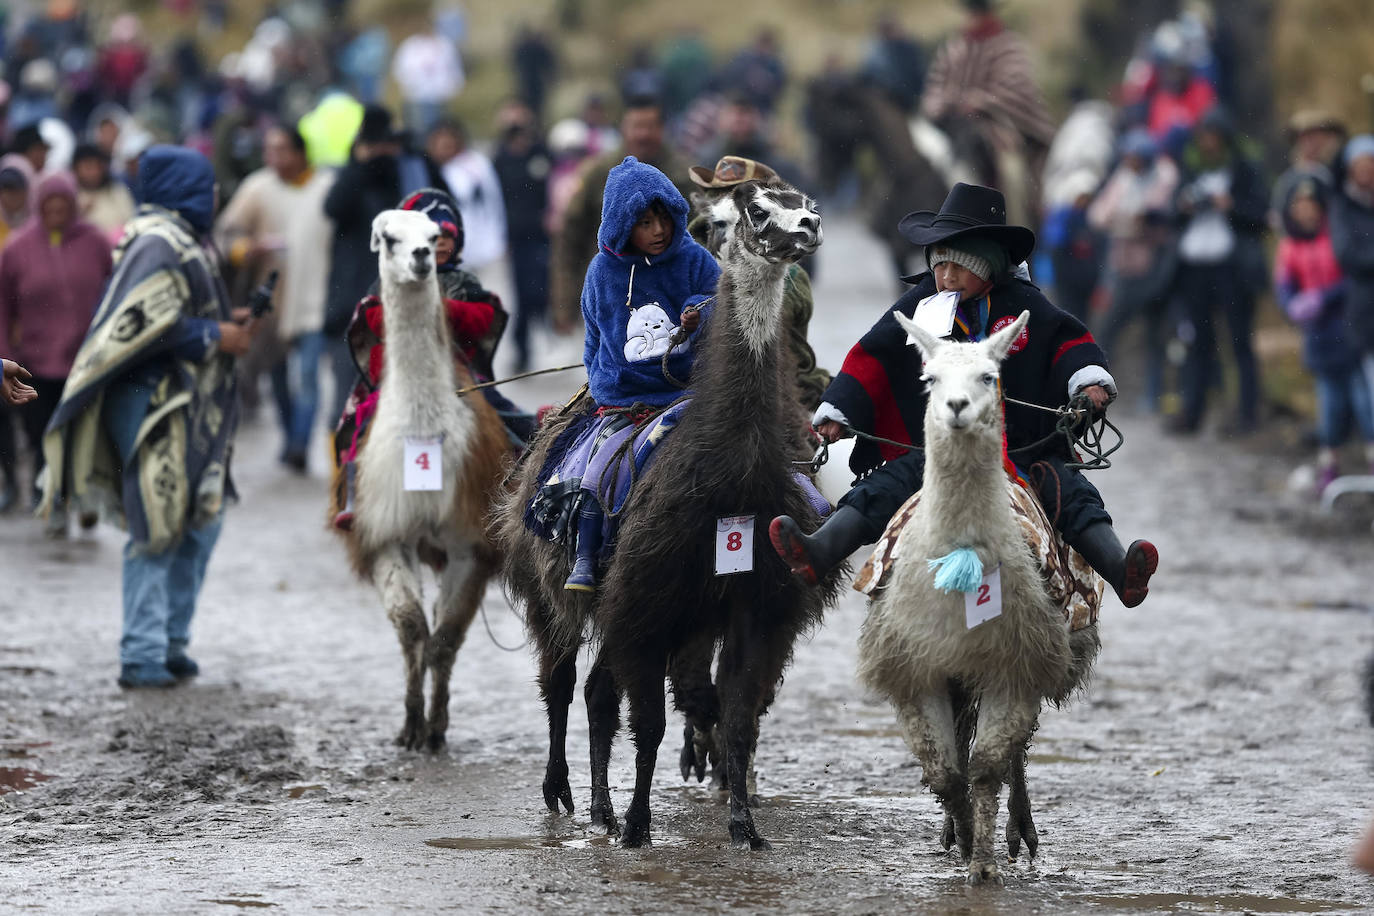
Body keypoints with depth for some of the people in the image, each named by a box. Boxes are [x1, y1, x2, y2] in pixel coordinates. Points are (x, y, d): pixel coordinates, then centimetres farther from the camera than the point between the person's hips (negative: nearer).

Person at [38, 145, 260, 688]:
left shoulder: (184, 241, 18)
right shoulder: (158, 242, -14)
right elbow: (148, 322, -22)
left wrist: (228, 326, 10)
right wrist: (216, 337, -14)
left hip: (187, 404, 10)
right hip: (153, 404, -10)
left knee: (201, 521, 13)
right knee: (158, 531, -9)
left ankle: (170, 643, 20)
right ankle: (142, 657, -7)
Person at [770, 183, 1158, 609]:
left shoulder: (1023, 305, 3)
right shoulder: (916, 309, 4)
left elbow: (1067, 340, 9)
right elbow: (870, 359, 6)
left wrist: (1090, 382, -10)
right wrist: (836, 413, -2)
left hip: (1024, 448, 0)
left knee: (1070, 492, -20)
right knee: (886, 485, -21)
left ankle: (1120, 571, -31)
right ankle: (820, 551, -39)